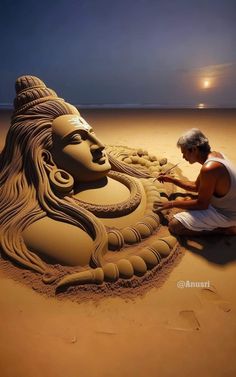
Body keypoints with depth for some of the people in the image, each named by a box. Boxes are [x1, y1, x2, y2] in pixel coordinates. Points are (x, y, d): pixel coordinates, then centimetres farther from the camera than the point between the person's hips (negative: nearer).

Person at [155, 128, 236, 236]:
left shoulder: (209, 168, -31)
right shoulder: (214, 155, 0)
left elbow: (202, 204, -22)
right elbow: (196, 186, 11)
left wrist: (173, 204, -13)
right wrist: (172, 180, 8)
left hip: (224, 214, -9)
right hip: (227, 205, 9)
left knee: (174, 226, -12)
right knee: (186, 201, 25)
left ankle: (224, 229, -5)